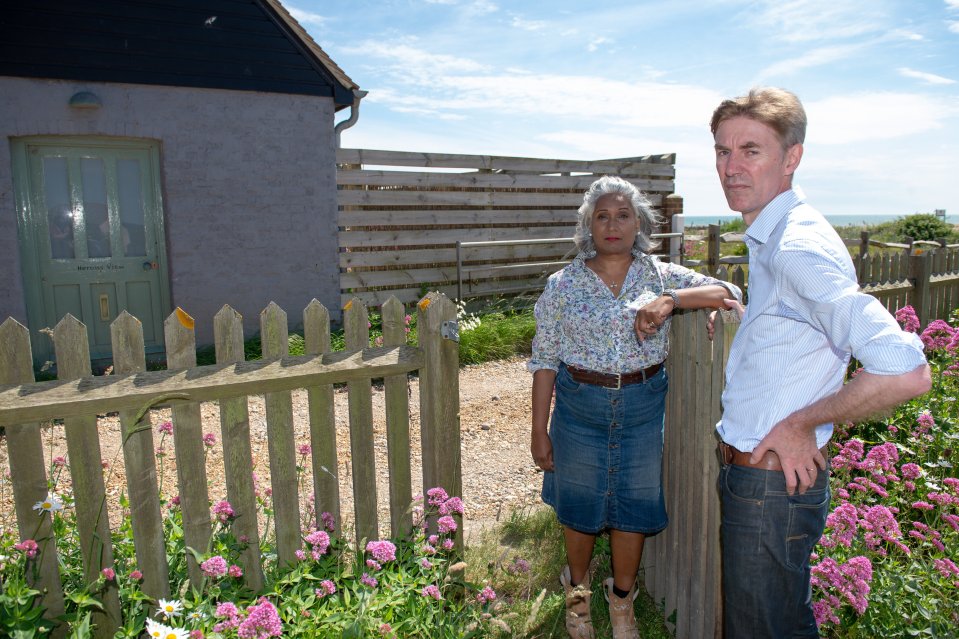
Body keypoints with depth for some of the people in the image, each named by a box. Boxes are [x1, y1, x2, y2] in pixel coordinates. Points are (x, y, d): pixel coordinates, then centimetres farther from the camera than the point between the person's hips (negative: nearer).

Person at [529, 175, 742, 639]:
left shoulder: (661, 276, 1)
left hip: (644, 408, 1)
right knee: (579, 505, 14)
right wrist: (539, 430, -4)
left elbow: (728, 292, -6)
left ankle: (622, 601, 38)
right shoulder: (563, 284, -2)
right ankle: (577, 591, 42)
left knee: (633, 506, 13)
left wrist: (671, 300, -24)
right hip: (579, 407, 0)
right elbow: (544, 359, -2)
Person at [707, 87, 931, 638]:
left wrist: (801, 423, -21)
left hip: (772, 483, -9)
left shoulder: (799, 247, -25)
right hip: (748, 470, 9)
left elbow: (906, 372, -32)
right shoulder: (772, 238, 7)